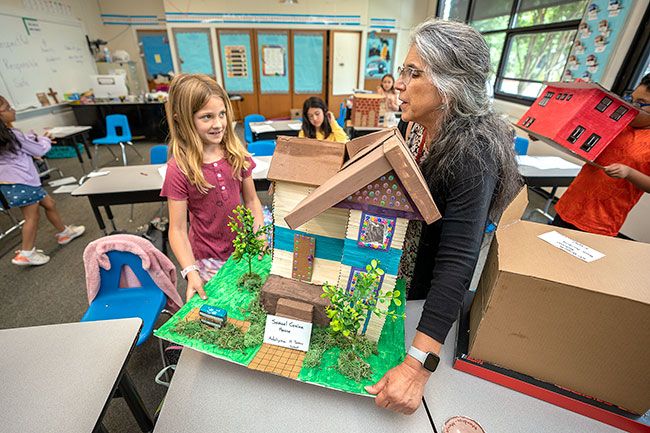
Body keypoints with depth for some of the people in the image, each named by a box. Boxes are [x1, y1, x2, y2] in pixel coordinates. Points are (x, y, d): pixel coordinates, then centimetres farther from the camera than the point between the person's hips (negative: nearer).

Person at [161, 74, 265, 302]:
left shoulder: (237, 154, -5)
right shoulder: (179, 169, -16)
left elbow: (251, 199, 2)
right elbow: (177, 229, -13)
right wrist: (191, 272, -23)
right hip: (208, 258, -3)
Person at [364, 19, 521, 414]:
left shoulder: (472, 152, -31)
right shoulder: (418, 126, -8)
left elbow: (458, 261, -37)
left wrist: (418, 366, -40)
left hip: (427, 291, -6)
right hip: (393, 270, 7)